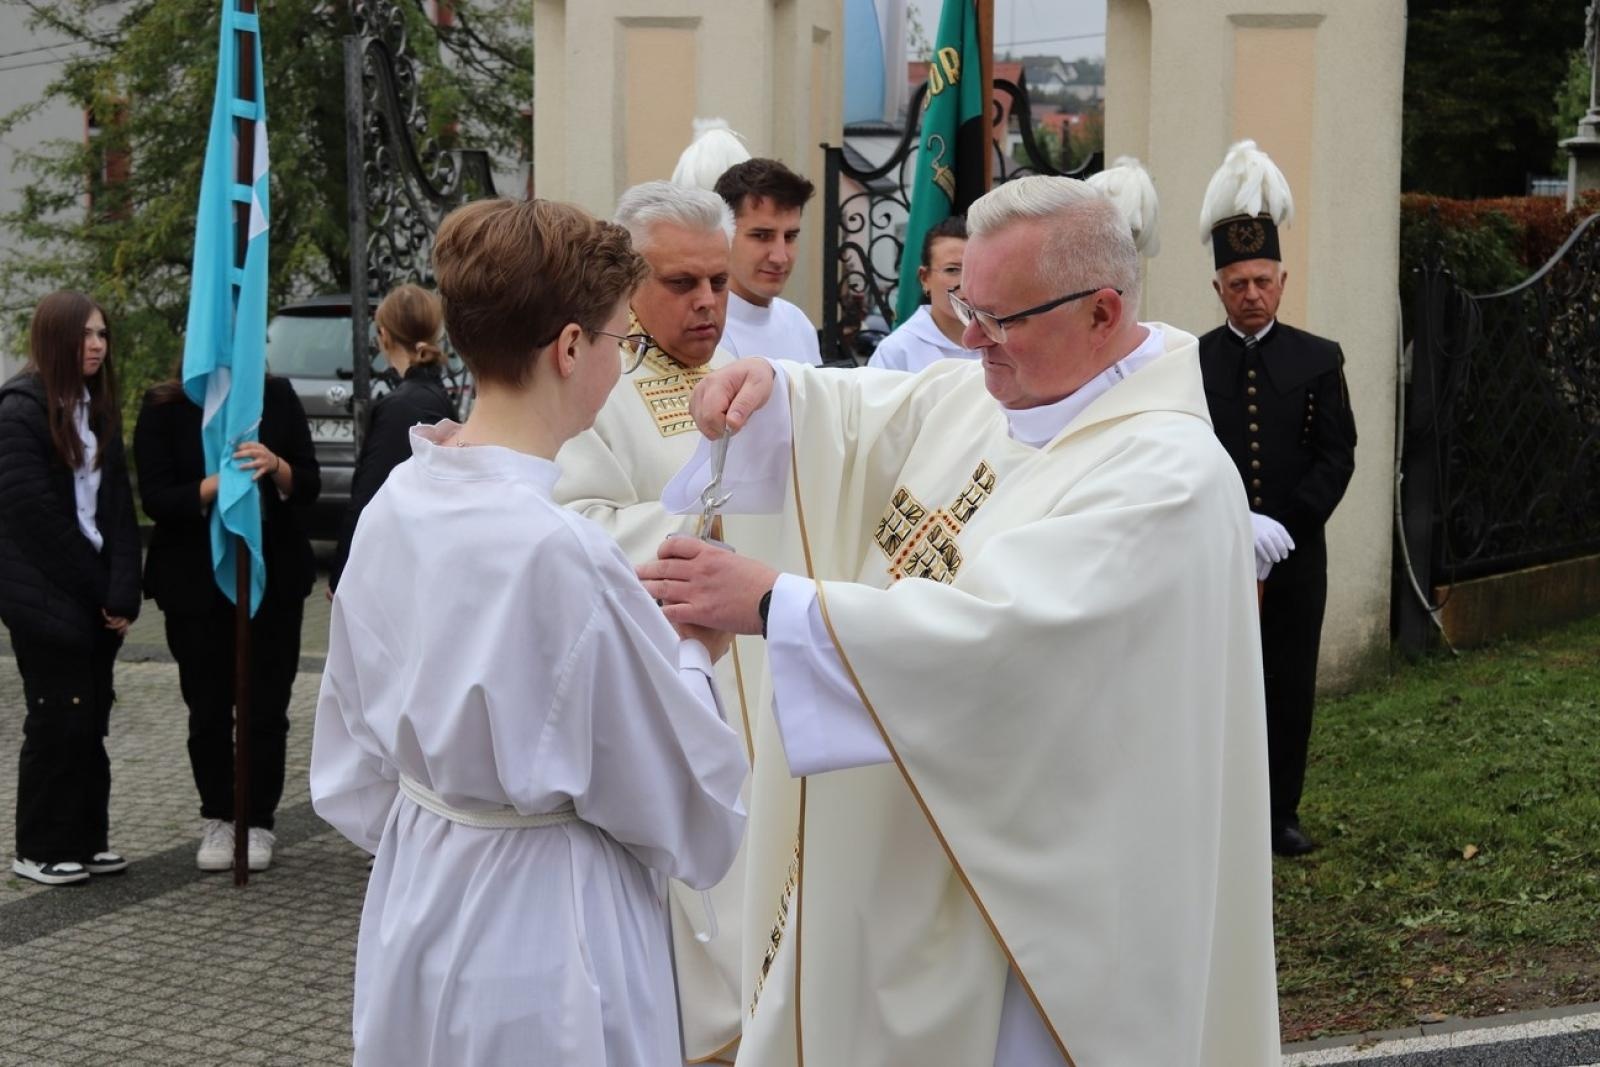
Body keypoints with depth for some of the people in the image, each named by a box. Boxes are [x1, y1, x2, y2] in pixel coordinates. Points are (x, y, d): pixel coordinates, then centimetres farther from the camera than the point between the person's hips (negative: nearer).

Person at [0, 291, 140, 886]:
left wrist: (122, 590, -6)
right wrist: (97, 585, -12)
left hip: (95, 598, 6)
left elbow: (118, 503, 7)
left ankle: (87, 839, 16)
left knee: (90, 718, 8)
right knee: (58, 719, -2)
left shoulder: (99, 407, 13)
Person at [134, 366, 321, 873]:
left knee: (267, 708, 3)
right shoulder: (165, 408, -4)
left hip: (274, 578, 1)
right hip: (196, 582, -1)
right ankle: (217, 820, 23)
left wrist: (276, 467, -22)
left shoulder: (277, 397, 1)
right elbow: (157, 499, -11)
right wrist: (217, 484, -27)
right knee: (208, 710, 8)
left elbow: (310, 486, 0)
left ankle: (259, 823, 14)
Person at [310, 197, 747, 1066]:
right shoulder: (560, 550, -27)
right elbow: (678, 801, -15)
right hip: (541, 937, -7)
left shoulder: (394, 508, -4)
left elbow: (353, 768, 7)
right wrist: (696, 656, 0)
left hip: (415, 911, 7)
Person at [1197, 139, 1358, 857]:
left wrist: (1281, 527, -12)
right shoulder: (1192, 362, 1)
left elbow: (1336, 456, -1)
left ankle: (1281, 813, 17)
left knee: (1291, 688, 6)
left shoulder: (1319, 359, 4)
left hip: (1296, 555, 1)